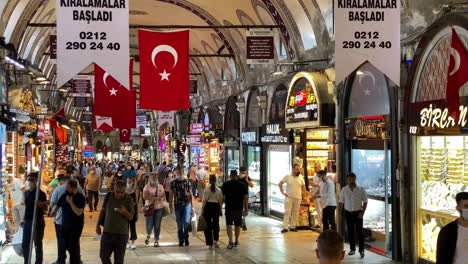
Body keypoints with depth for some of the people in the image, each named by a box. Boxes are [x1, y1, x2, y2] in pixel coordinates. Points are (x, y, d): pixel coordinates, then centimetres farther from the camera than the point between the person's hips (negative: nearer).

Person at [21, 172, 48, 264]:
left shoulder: (41, 193, -11)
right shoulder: (26, 193, 10)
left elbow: (45, 209, -12)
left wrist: (40, 204, -32)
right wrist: (23, 219, 17)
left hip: (37, 221, -7)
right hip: (27, 222, 7)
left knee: (38, 244, 2)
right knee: (25, 244, 10)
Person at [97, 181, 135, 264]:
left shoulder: (129, 199, -8)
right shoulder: (108, 196, -2)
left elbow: (131, 217, -5)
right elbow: (103, 211, 10)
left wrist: (124, 212, -25)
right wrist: (98, 225, 10)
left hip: (122, 234, -2)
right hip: (107, 232, 2)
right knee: (103, 256, 6)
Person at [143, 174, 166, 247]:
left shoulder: (160, 187, 8)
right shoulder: (147, 187, -3)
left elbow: (164, 196, 12)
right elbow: (145, 197, -16)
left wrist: (162, 198, -13)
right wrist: (156, 198, -22)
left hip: (159, 208, 2)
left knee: (157, 225, 1)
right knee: (149, 225, -2)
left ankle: (156, 241, 13)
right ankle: (148, 235, 30)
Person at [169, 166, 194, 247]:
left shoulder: (187, 182, 4)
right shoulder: (173, 183, 5)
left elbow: (190, 194, 8)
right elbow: (171, 195, 9)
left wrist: (192, 205, 5)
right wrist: (170, 205, 3)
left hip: (186, 204, -1)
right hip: (177, 205, 1)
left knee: (186, 221, -12)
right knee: (179, 224, 5)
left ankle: (186, 238, 10)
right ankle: (181, 240, 15)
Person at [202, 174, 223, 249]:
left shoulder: (207, 190, -9)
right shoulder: (219, 190, -2)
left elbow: (204, 201, -8)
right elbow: (220, 201, 2)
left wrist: (202, 210, 0)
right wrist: (220, 210, 13)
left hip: (208, 207, -2)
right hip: (216, 206, 2)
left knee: (208, 225, 6)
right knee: (216, 224, 16)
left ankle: (210, 244, 7)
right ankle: (215, 240, 1)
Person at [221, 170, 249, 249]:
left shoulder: (226, 185, -2)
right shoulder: (243, 185, 2)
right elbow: (246, 198, 0)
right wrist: (246, 210, 4)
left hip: (229, 208, -2)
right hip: (239, 208, 2)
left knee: (229, 225, -2)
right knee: (237, 225, 15)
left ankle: (231, 242, -16)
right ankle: (236, 242, 26)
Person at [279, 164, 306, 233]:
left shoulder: (300, 177, 5)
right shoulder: (287, 176, -2)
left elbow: (303, 186, 15)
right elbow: (280, 183, 3)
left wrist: (303, 193, 4)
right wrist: (282, 192, -2)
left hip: (298, 198, 3)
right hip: (289, 197, -3)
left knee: (295, 213, 6)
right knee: (287, 212, -6)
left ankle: (293, 227, 16)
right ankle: (285, 227, -6)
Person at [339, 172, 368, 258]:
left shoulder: (361, 190, -4)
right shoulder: (344, 190, 1)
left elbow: (365, 202, 0)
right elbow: (341, 202, 7)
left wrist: (362, 212, -9)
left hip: (358, 213, -2)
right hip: (348, 213, 2)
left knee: (359, 231, -4)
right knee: (350, 231, 9)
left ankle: (361, 250, 2)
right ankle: (352, 249, 20)